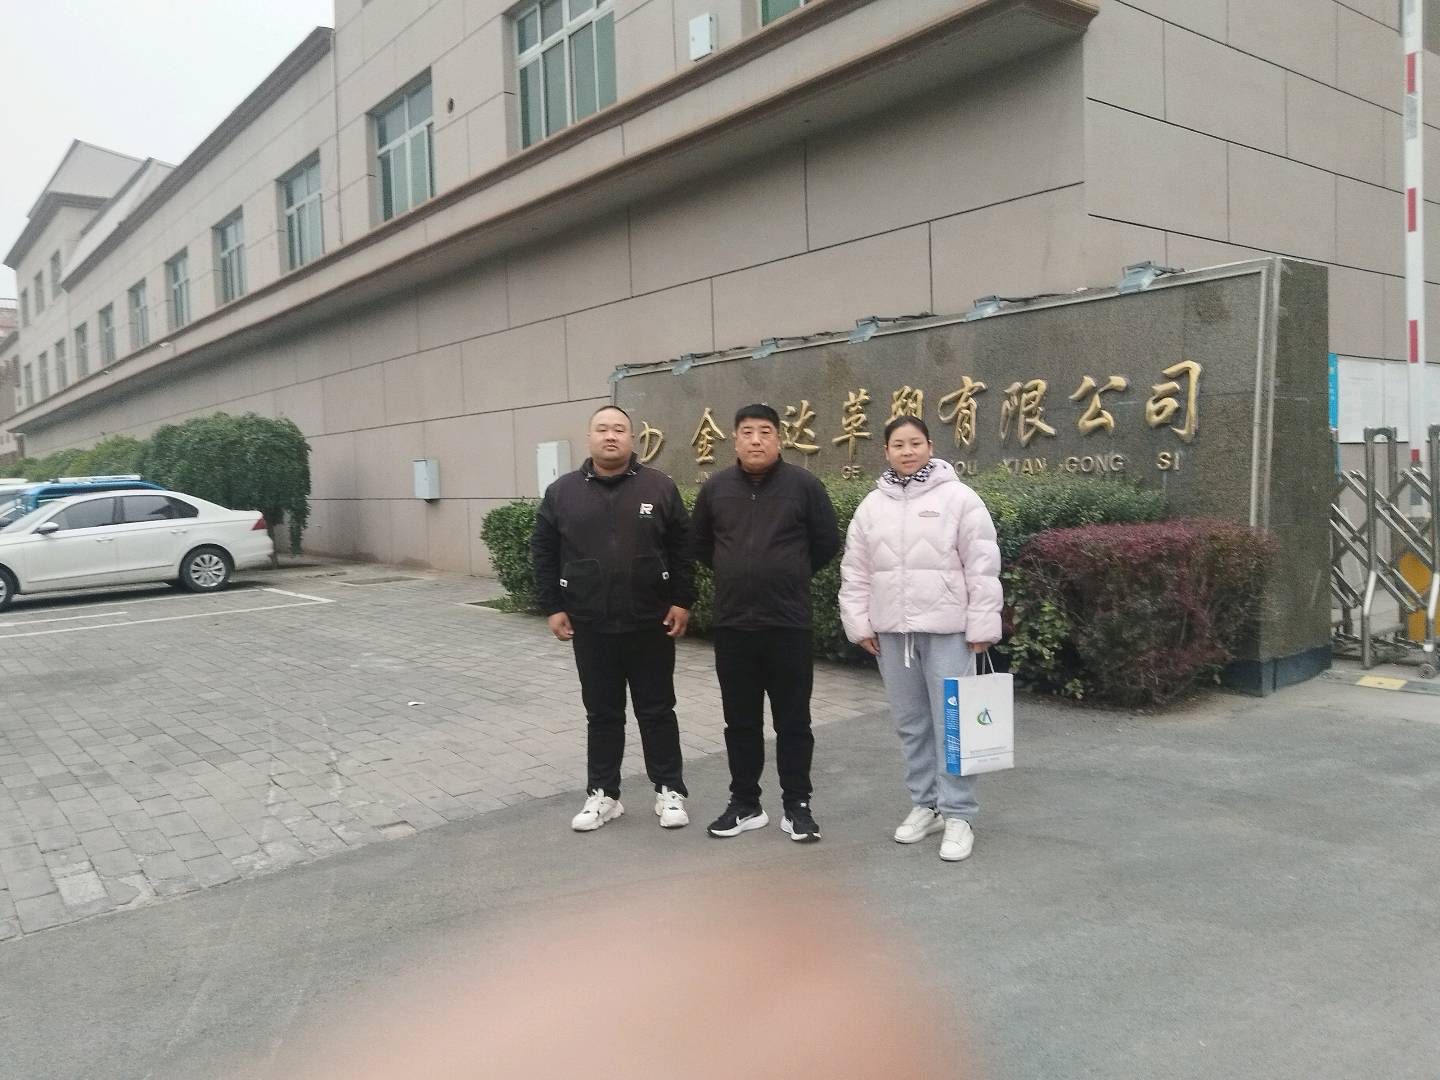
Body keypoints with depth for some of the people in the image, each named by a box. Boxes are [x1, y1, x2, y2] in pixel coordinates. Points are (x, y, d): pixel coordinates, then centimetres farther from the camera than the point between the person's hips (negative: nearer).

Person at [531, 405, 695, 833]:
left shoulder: (660, 488, -1)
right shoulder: (562, 492, 2)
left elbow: (682, 549, 2)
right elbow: (543, 553, 5)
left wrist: (682, 601, -3)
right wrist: (552, 607, 0)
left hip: (650, 625, -1)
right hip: (590, 626, 1)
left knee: (657, 711, 9)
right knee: (602, 714, 11)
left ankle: (669, 790, 21)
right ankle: (602, 794, 23)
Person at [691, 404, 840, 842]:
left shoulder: (804, 485, -3)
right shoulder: (715, 488, 5)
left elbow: (827, 544, 3)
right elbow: (701, 545, 17)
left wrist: (790, 575, 8)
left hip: (788, 624, -2)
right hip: (732, 625, 3)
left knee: (793, 721, 6)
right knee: (740, 721, 11)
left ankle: (797, 805, 19)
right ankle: (745, 805, 23)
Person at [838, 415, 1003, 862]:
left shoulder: (958, 498, -5)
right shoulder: (872, 506, 7)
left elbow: (982, 568, -7)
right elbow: (855, 573, 10)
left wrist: (981, 627, -9)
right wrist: (859, 624, 6)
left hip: (946, 629, -4)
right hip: (892, 630, 5)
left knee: (951, 722, -1)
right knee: (911, 723, 13)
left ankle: (957, 815, 10)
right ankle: (926, 805, 26)